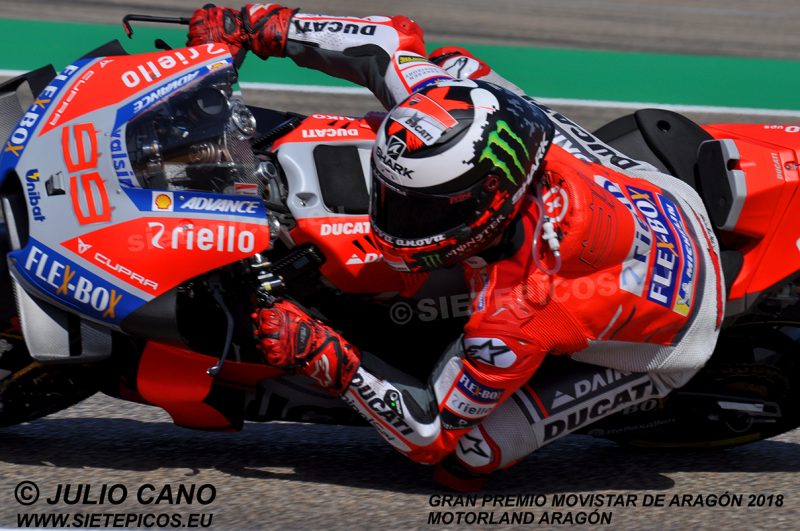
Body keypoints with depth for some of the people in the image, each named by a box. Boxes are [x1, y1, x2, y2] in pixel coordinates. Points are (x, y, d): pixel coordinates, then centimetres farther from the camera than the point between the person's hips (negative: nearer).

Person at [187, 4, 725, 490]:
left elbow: (429, 433, -29)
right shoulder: (482, 108, -31)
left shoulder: (514, 316, -44)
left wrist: (321, 353, -35)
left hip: (663, 341, -6)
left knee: (467, 450, -18)